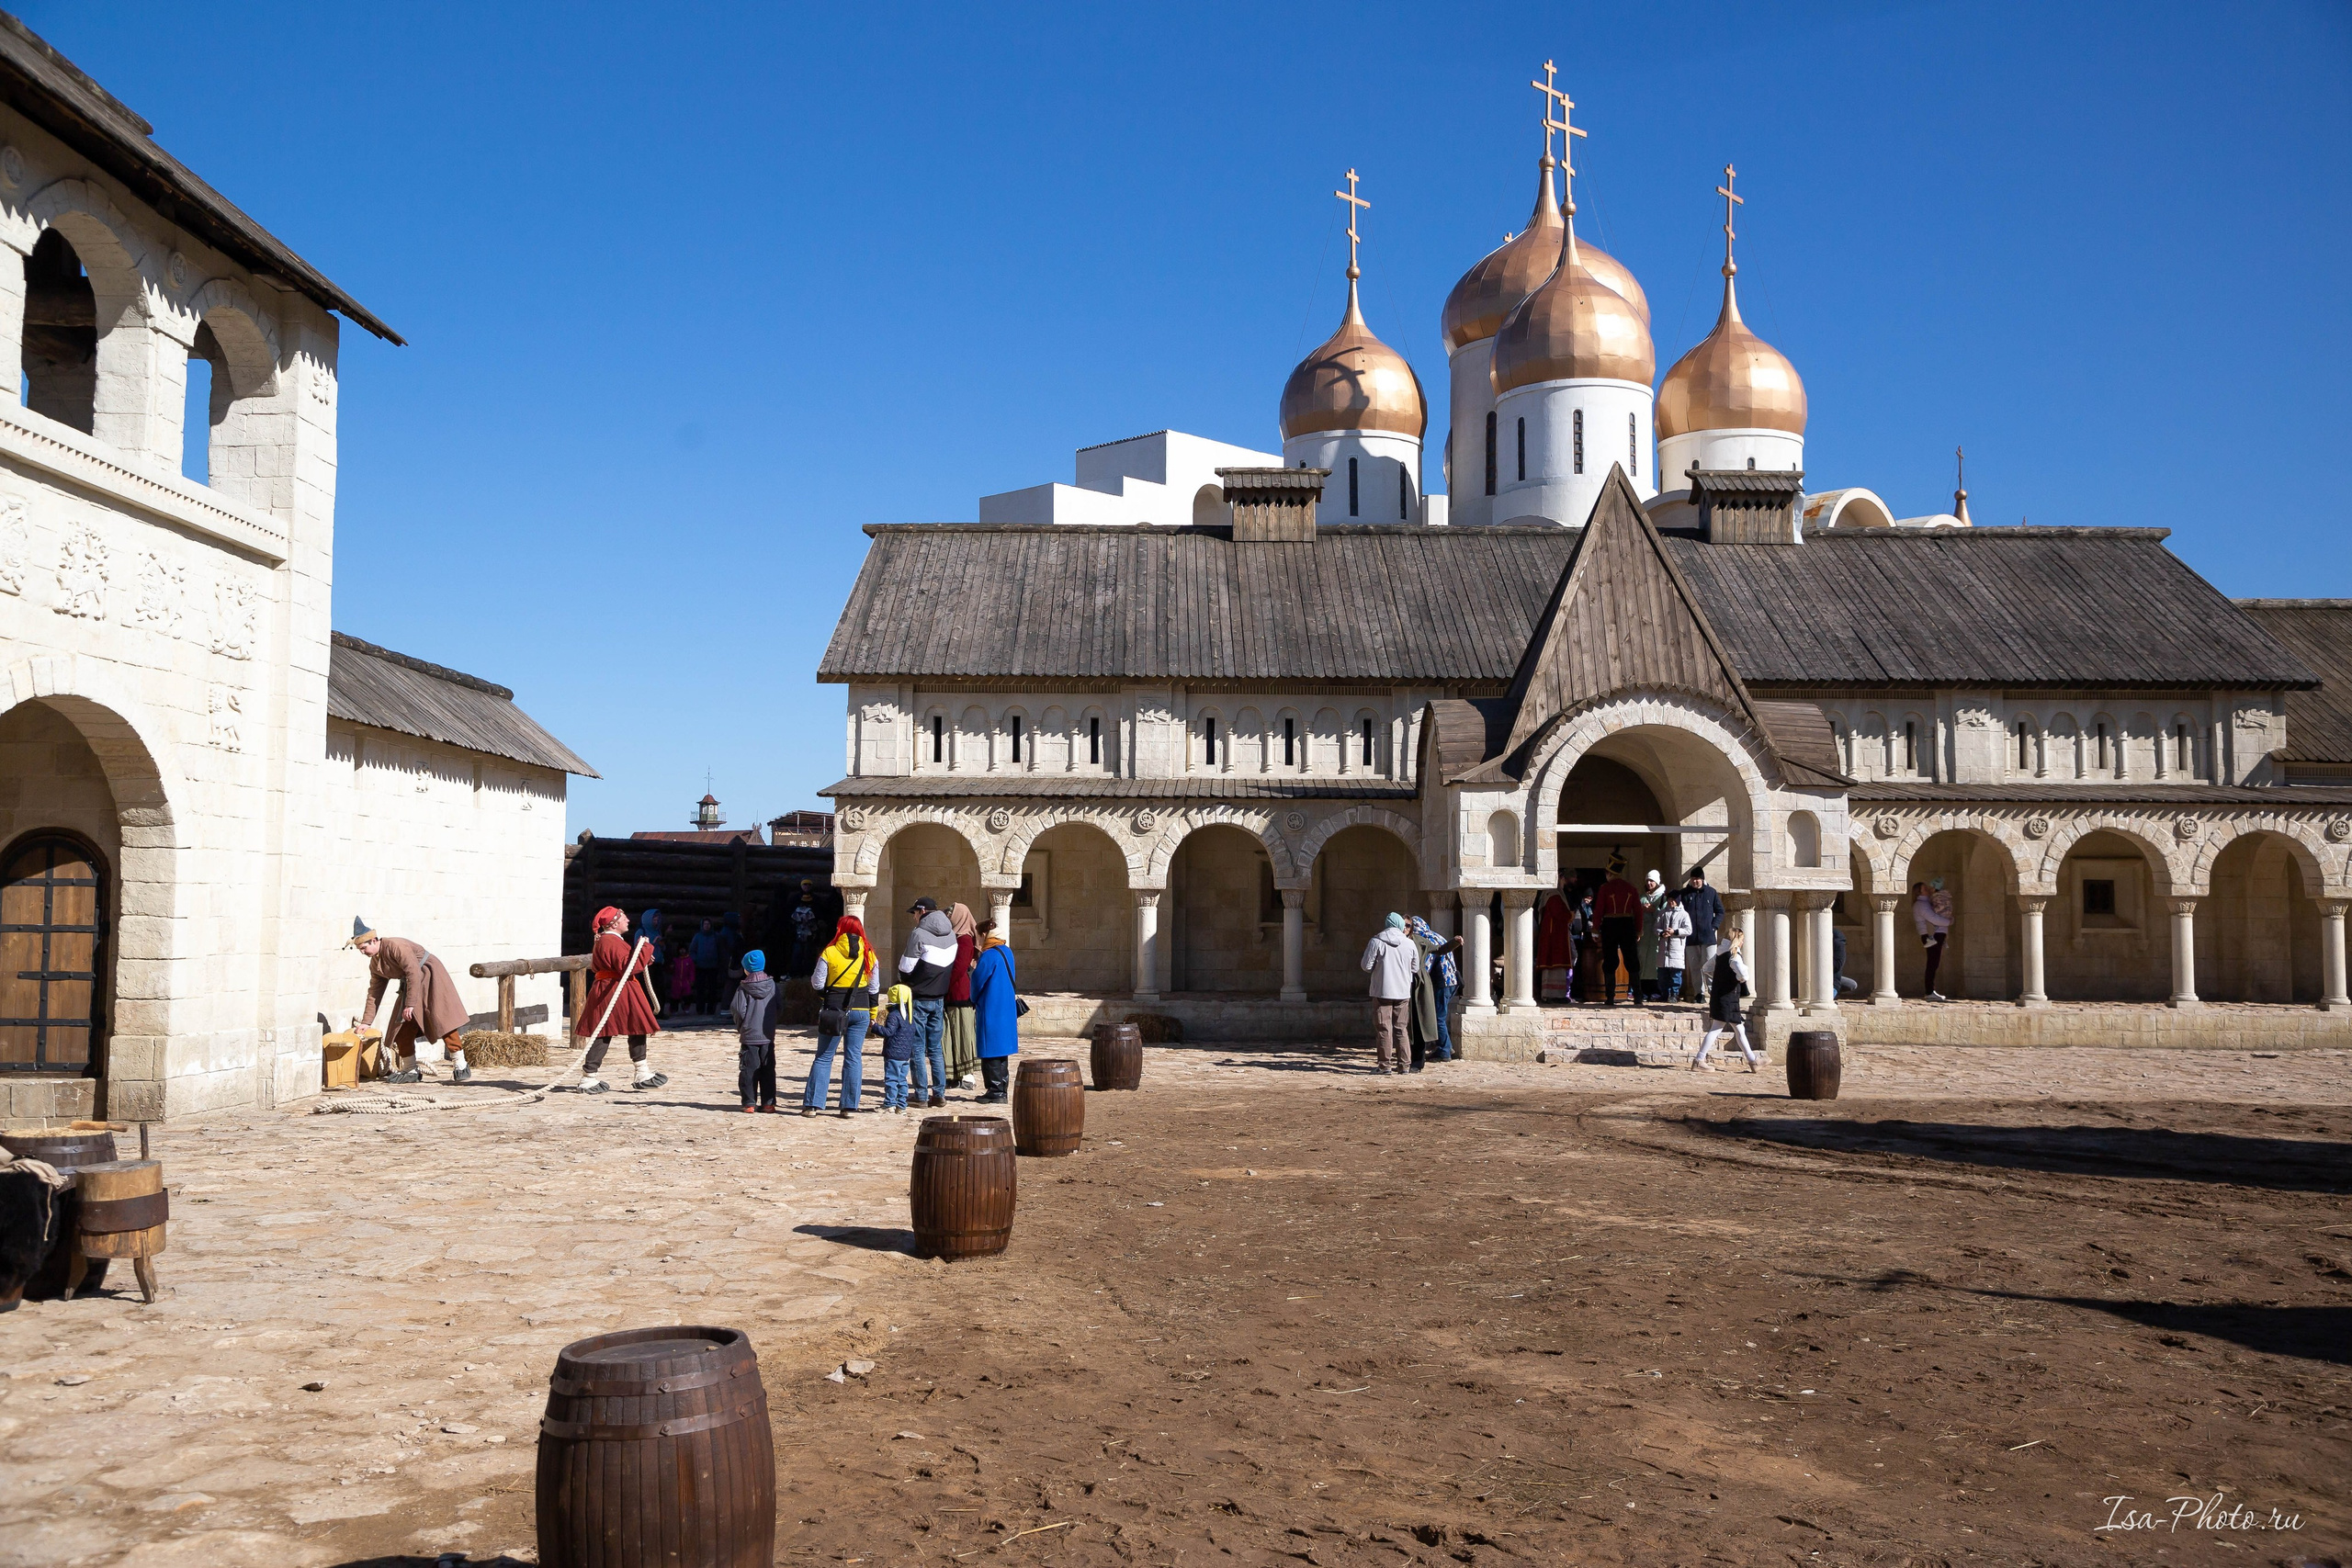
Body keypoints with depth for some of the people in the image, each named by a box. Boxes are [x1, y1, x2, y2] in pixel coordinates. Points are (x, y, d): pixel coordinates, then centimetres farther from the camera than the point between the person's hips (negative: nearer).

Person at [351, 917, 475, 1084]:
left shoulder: (395, 946, -22)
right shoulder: (375, 965, 7)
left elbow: (414, 972, -26)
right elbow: (374, 993, 15)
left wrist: (410, 1005, -25)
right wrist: (366, 1022, 11)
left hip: (430, 976, -9)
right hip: (409, 984, 9)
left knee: (443, 1021, -17)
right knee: (402, 1028, 4)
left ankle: (460, 1068, -16)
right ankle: (410, 1071, 12)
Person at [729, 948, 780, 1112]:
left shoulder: (743, 988, -8)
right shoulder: (772, 985, 0)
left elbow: (737, 1010, -10)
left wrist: (739, 1026, 8)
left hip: (749, 1035, -2)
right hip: (768, 1036, 3)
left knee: (748, 1069, 3)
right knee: (768, 1069, 8)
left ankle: (749, 1103, 1)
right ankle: (768, 1103, 6)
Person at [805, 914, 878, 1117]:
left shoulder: (829, 953, -6)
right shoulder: (868, 954, 3)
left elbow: (817, 983, -3)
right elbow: (874, 987, 9)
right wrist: (872, 1014, 18)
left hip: (834, 1010, -2)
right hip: (860, 1011, 2)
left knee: (823, 1057, 5)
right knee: (854, 1058, 6)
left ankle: (812, 1104, 4)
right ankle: (848, 1107, 5)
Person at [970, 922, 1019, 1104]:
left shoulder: (988, 955, -17)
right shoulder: (1007, 951, 9)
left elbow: (977, 981, -11)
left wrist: (974, 1000, 9)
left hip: (990, 1010, -9)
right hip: (1007, 1008, 9)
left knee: (991, 1053, -2)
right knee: (1001, 1052, 14)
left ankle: (996, 1091, -1)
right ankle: (1002, 1090, 18)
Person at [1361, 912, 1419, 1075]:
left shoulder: (1376, 942, -9)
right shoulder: (1410, 943, 1)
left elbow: (1367, 967, -8)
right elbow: (1416, 969, 9)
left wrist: (1366, 952, 12)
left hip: (1382, 991, -3)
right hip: (1403, 992, 3)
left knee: (1383, 1029, 1)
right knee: (1401, 1028, 11)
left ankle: (1385, 1064, -1)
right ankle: (1404, 1064, 9)